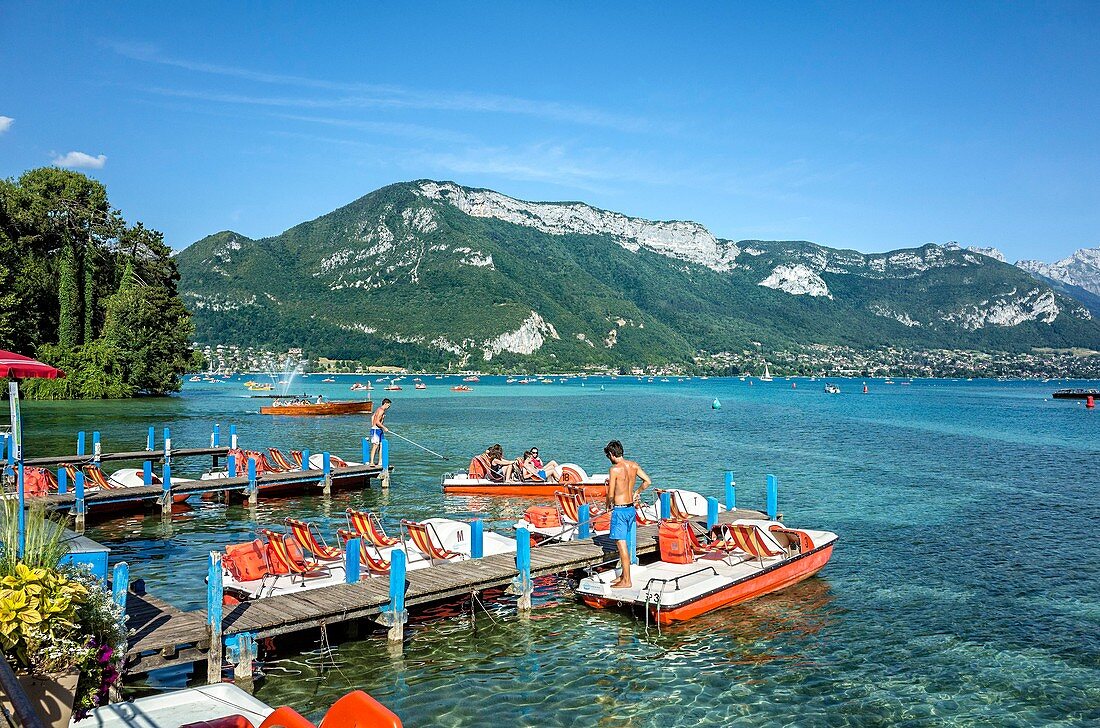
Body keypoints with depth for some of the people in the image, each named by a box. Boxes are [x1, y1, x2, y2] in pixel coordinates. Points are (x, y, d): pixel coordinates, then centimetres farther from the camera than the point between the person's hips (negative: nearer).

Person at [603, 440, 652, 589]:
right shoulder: (633, 465, 3)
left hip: (619, 510, -8)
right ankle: (624, 575, 29)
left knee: (621, 545, -1)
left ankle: (626, 581, 3)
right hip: (631, 509, 8)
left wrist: (608, 505, 4)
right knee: (624, 543, 20)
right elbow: (647, 481, 9)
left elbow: (610, 495, -16)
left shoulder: (614, 469, -17)